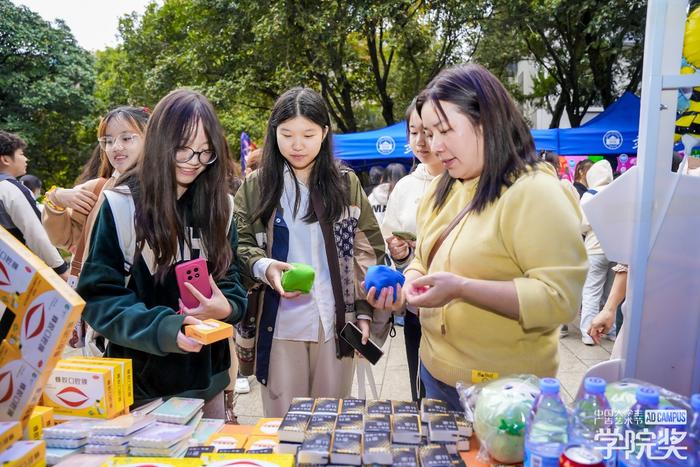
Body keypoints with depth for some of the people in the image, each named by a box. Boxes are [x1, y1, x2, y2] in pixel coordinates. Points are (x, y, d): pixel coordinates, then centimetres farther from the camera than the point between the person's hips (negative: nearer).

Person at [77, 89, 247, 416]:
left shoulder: (220, 206, 1)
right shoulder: (121, 205, -9)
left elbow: (231, 281, 7)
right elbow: (97, 295, -10)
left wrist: (225, 307, -17)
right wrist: (162, 327, -26)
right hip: (141, 380, -3)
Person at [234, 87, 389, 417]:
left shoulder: (346, 184, 5)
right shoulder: (255, 186, 2)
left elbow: (368, 251, 5)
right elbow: (239, 247, 3)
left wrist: (365, 312, -1)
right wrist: (263, 267, -19)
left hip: (336, 321, 1)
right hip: (279, 321, -1)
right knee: (282, 421, 10)